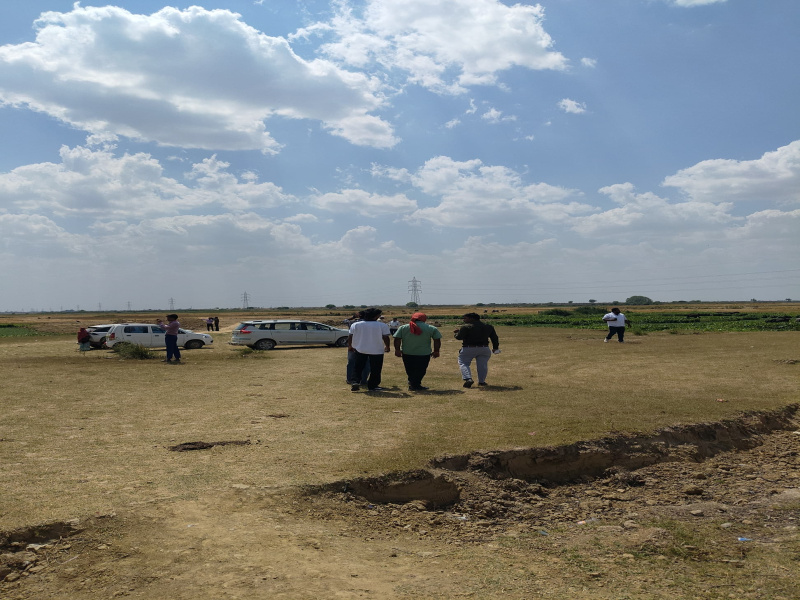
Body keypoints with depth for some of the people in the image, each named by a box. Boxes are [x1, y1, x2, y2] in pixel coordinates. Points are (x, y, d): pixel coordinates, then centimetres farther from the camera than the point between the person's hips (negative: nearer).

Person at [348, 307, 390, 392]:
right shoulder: (382, 325, -6)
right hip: (376, 350, -2)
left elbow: (350, 337, 3)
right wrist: (387, 347, 9)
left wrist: (350, 346, 17)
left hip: (359, 350, 3)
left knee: (358, 368, 15)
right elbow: (385, 337, -6)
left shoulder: (355, 325, 1)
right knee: (375, 369, 9)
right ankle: (372, 386, 11)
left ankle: (355, 382, 5)